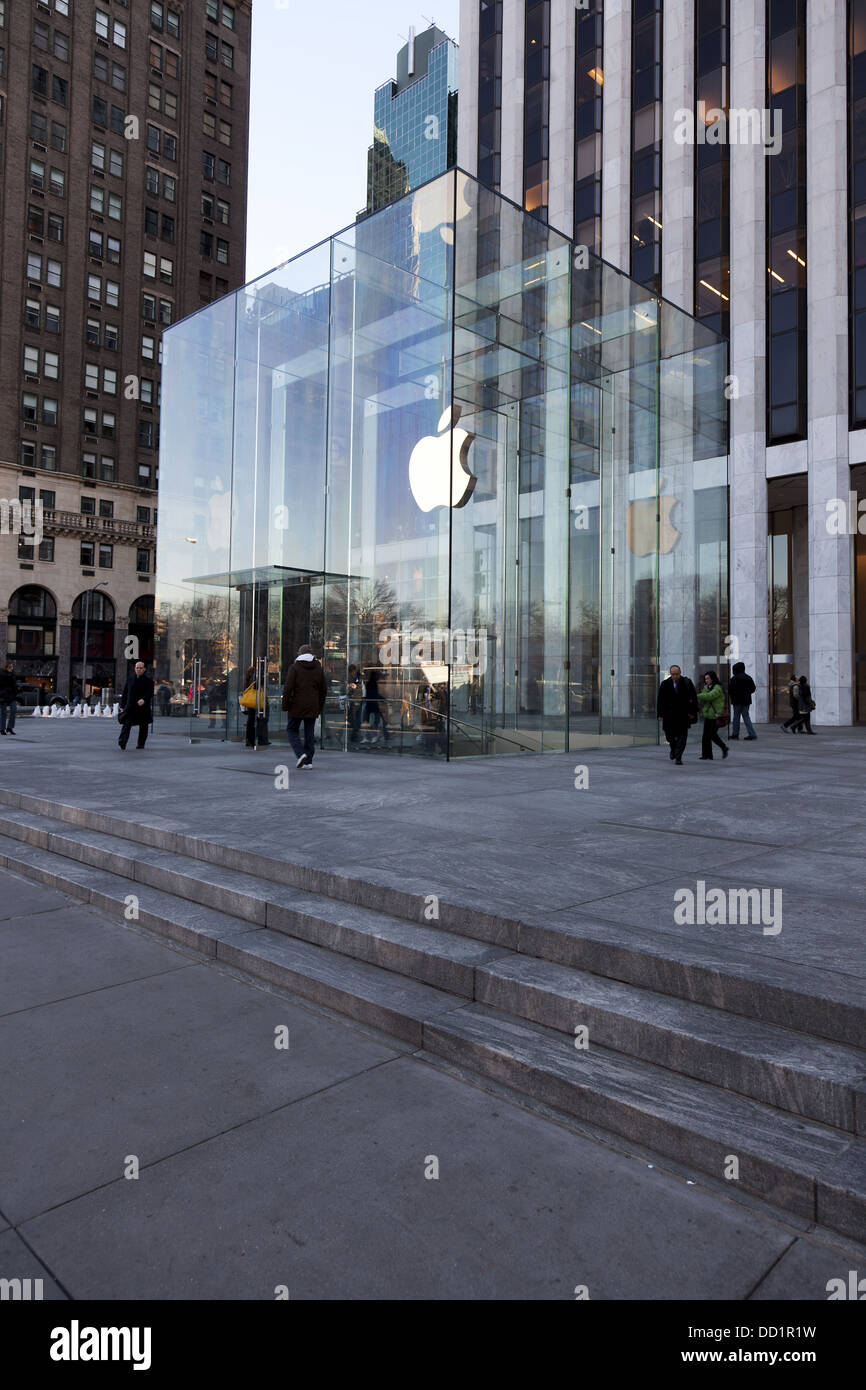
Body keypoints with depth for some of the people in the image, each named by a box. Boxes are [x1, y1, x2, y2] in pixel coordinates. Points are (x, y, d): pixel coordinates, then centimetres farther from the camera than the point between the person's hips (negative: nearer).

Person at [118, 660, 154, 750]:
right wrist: (122, 706, 10)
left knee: (143, 726, 7)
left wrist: (144, 699, -30)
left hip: (143, 708, -1)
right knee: (126, 724, -15)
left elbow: (150, 693, -10)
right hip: (130, 707, 1)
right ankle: (122, 742, -24)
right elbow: (125, 693, 13)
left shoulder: (148, 680, 1)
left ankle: (141, 744, 20)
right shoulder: (130, 679, 10)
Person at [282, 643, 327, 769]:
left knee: (292, 730, 8)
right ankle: (308, 761, 8)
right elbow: (324, 689, 11)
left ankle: (300, 753, -11)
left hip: (297, 706, -4)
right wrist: (320, 707, 18)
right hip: (312, 707, 4)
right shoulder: (318, 667, 8)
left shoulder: (295, 667, -6)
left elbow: (288, 688, -11)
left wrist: (285, 705, -3)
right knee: (310, 733, 8)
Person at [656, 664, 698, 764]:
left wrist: (692, 712, -4)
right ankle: (673, 749, 38)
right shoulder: (665, 684, -1)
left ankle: (678, 758, 2)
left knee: (682, 737, -4)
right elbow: (660, 700, 3)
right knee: (669, 735, 8)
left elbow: (694, 698, 2)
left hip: (683, 715, -1)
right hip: (670, 715, 1)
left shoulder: (687, 683, -4)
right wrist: (660, 714, -2)